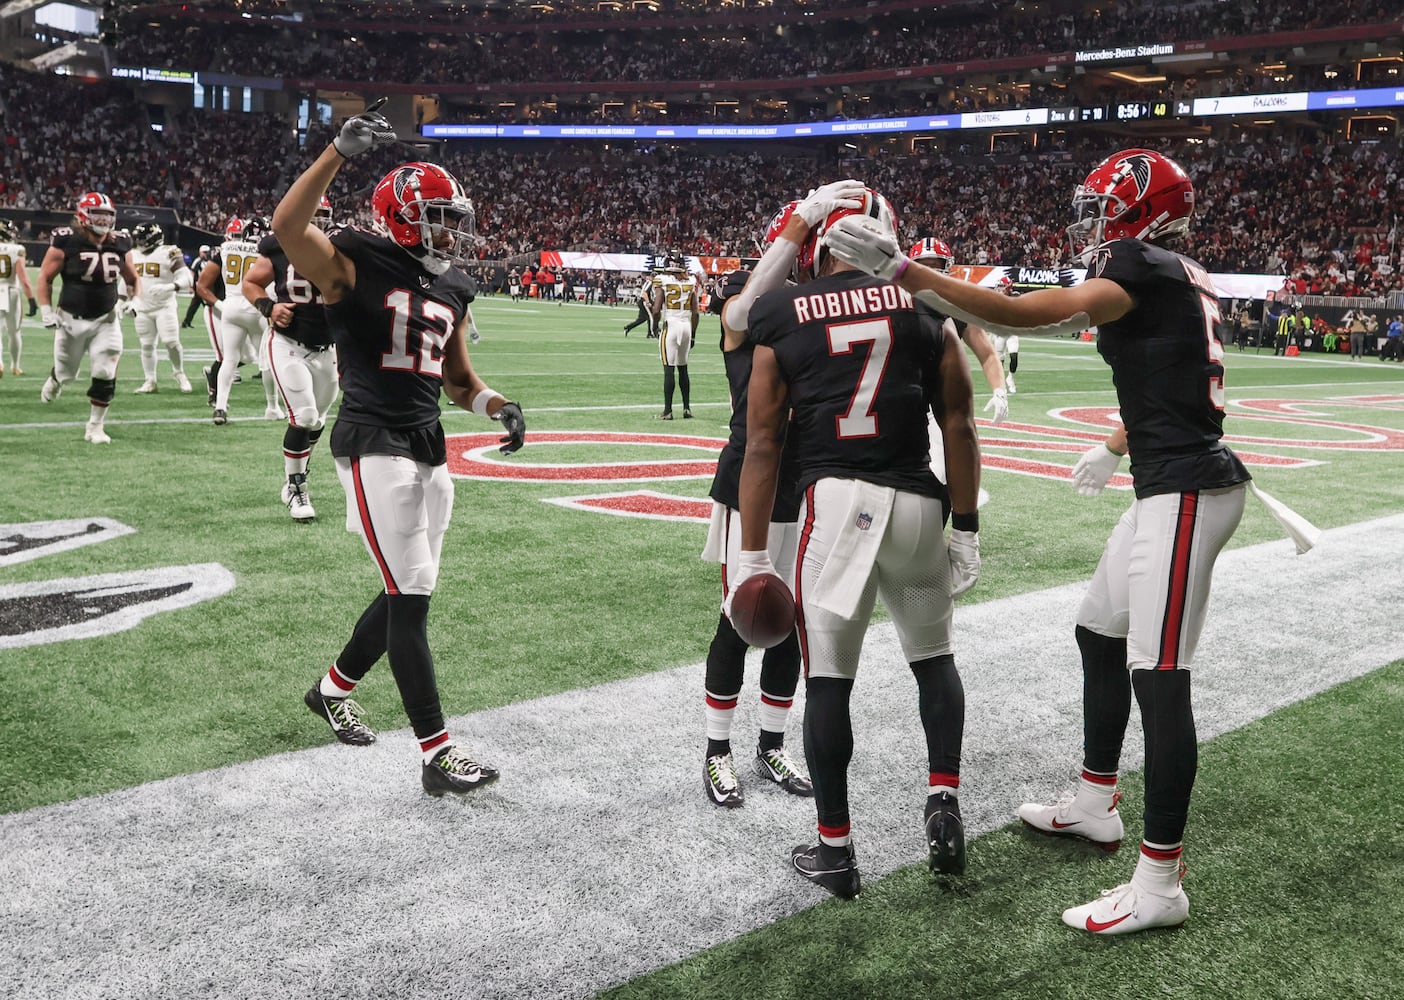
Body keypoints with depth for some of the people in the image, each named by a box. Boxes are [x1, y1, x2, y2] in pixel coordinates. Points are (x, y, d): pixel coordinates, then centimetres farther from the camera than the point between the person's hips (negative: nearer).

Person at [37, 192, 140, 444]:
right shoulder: (66, 243, -12)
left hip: (106, 320, 2)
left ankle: (95, 426, 9)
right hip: (71, 319, -2)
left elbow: (133, 279, 15)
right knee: (66, 371, 14)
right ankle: (55, 380, 54)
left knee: (106, 376, -7)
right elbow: (45, 278, -3)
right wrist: (46, 312, -8)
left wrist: (135, 299, -3)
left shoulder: (120, 245, -1)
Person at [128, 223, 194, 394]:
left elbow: (186, 279, -15)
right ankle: (149, 381, 14)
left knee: (171, 342, -12)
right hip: (142, 309, 5)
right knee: (147, 345, 5)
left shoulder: (168, 254, -9)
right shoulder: (133, 256, 9)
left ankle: (179, 374, 11)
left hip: (165, 307, -5)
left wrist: (168, 287, -30)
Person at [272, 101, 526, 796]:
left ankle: (333, 690, 38)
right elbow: (286, 226, -26)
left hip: (430, 449, 8)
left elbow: (459, 379, 21)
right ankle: (437, 753, -1)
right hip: (374, 448, -8)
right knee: (411, 597, -8)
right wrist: (341, 150, -32)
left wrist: (497, 407, 1)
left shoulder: (451, 289, 14)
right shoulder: (353, 265, -7)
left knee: (406, 594, 14)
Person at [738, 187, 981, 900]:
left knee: (828, 680, 8)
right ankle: (944, 806, 15)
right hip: (917, 501, 2)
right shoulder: (926, 308, 8)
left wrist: (752, 557, 5)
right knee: (934, 659, 23)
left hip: (835, 501, -2)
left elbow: (763, 445, 2)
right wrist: (965, 528, 13)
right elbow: (958, 426, 6)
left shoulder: (782, 321, 5)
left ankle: (835, 852, 15)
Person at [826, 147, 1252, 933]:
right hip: (1174, 485, 10)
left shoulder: (1146, 269, -13)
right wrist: (1118, 448, 42)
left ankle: (1160, 884, 0)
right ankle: (1095, 806, 35)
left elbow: (1023, 314, -23)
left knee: (1159, 676, -8)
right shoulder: (1180, 280, 15)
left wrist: (902, 271, -24)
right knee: (1101, 633, 21)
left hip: (1184, 493, -10)